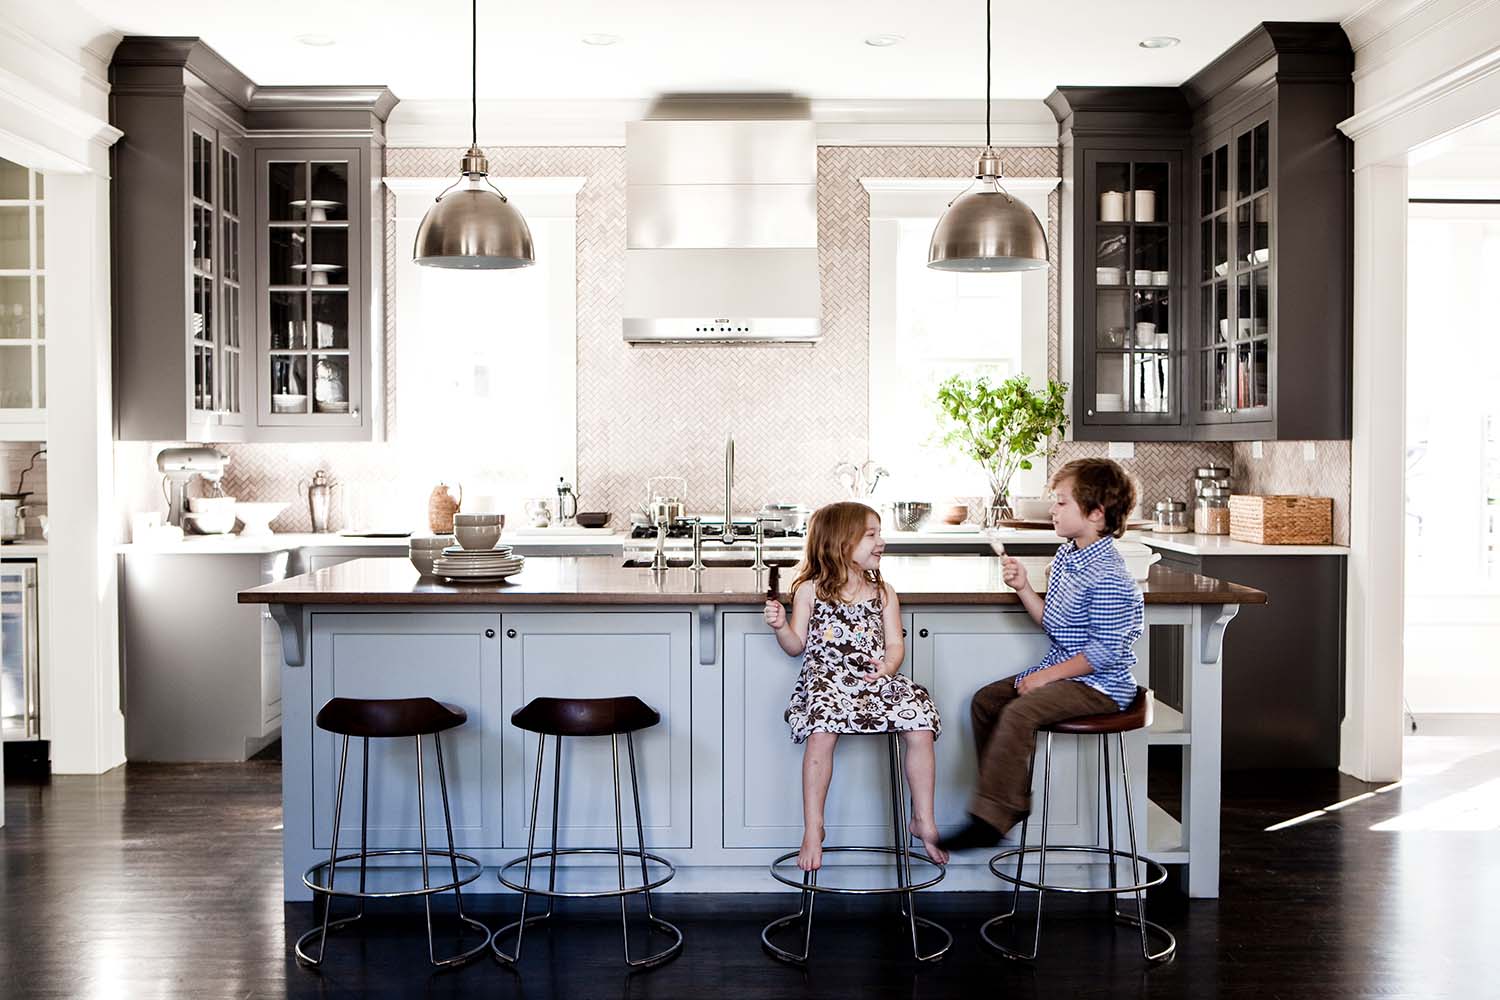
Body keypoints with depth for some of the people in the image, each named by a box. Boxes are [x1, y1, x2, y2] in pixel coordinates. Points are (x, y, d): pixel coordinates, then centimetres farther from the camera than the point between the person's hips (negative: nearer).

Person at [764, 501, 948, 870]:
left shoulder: (883, 593, 14)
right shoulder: (810, 590, 6)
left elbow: (895, 643, 9)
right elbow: (797, 646, 9)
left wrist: (888, 666, -12)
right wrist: (780, 626, -11)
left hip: (876, 679, 3)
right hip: (827, 678, -3)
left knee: (921, 730, -18)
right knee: (822, 734, -32)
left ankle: (923, 821, 1)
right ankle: (812, 830, -18)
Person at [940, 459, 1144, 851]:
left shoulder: (1107, 576, -22)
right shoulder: (1065, 557, 9)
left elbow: (1106, 651, -23)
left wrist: (1047, 675, -19)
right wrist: (1024, 589, 1)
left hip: (1100, 683, -11)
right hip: (1061, 671, 11)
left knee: (1018, 712, -28)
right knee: (985, 700, 9)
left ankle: (989, 820, -24)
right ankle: (1012, 799, 17)